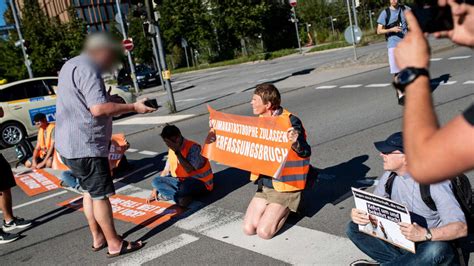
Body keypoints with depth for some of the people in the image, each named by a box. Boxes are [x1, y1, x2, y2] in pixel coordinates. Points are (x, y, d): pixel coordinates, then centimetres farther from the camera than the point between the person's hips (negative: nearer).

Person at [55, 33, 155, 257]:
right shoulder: (87, 70, -18)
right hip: (85, 146, -11)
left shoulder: (73, 65, 16)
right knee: (100, 195, -2)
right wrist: (133, 107, -21)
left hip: (70, 144, 11)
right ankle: (115, 244, 8)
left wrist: (110, 100, 12)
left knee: (89, 191, 19)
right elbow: (98, 109, -28)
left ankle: (98, 238, 29)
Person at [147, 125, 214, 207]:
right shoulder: (171, 150, 3)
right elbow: (166, 171, 11)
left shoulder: (193, 147, -20)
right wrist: (155, 190, 9)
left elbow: (189, 170, -31)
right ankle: (183, 197, -21)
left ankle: (168, 195, -12)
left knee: (185, 186, -40)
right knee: (156, 181, -9)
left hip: (200, 183, -8)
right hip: (181, 181, 8)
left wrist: (177, 152, -29)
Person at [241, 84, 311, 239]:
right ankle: (275, 209, 22)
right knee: (248, 229, -2)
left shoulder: (290, 122, -18)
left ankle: (289, 208, 13)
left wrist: (295, 143, -47)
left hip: (285, 187, -6)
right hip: (265, 185, 7)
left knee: (264, 232, -13)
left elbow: (306, 153, -23)